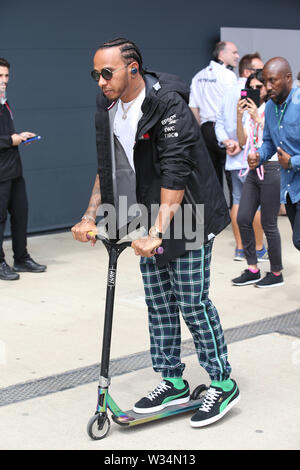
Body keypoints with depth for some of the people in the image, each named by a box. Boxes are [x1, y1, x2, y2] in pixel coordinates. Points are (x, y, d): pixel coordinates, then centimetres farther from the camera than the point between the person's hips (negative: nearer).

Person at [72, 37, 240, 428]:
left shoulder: (168, 104, -20)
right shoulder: (108, 108, 4)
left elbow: (175, 173, -26)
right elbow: (106, 168, 11)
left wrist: (158, 232, -30)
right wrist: (90, 216, 2)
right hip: (150, 222, 8)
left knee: (192, 302, -4)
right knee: (158, 303, 11)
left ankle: (223, 384, 9)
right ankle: (172, 382, 23)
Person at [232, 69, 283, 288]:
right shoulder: (251, 110, 13)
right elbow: (242, 141, 6)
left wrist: (257, 119, -21)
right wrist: (239, 117, -6)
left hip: (271, 169, -7)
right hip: (254, 169, 7)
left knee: (269, 224, -2)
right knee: (243, 219, 3)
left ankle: (277, 274, 11)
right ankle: (253, 270, 14)